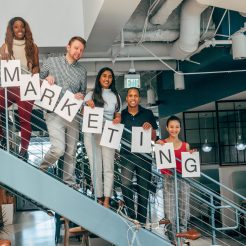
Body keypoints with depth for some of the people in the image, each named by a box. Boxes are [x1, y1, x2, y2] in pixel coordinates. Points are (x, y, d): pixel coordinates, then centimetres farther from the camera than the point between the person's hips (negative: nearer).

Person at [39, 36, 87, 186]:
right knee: (58, 149, -16)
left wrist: (81, 96, -7)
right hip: (54, 114, -3)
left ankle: (70, 183, 18)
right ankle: (41, 170, 11)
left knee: (71, 152, 6)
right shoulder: (51, 62, 4)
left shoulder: (82, 70, 12)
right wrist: (46, 79, -12)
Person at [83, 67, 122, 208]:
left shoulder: (116, 96, 15)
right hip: (92, 133, 0)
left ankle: (107, 200, -10)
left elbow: (118, 115, 14)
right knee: (96, 167, -1)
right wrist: (87, 105, -10)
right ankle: (99, 198, 4)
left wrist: (118, 120, -9)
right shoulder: (91, 95, 11)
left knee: (108, 167, -8)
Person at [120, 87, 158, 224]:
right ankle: (131, 214, -2)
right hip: (127, 155, 0)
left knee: (143, 188, 5)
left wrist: (150, 128, -13)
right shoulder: (121, 114, 5)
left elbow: (154, 138, 7)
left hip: (143, 155, 1)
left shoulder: (148, 114, 5)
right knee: (125, 184, -19)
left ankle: (142, 220, 15)